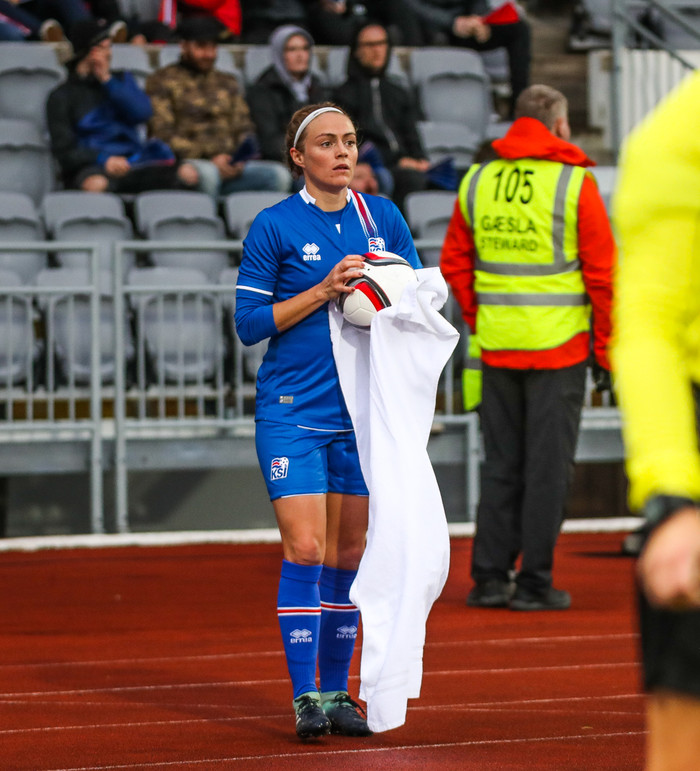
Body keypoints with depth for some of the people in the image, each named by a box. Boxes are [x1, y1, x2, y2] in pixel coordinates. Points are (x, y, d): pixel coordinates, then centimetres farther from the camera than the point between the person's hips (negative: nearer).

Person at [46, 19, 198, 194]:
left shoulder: (122, 79, 25)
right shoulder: (62, 96, 10)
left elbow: (142, 113, 5)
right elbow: (64, 149, -1)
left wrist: (107, 80, 0)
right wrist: (103, 159, -18)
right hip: (93, 166, -4)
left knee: (188, 174, -26)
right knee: (96, 184, -44)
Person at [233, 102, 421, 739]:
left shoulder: (382, 218, 7)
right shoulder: (273, 226, -4)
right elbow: (249, 323, -5)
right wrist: (324, 291, -15)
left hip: (361, 413, 4)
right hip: (290, 415, -4)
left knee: (348, 555, 7)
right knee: (306, 551, -11)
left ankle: (336, 691, 16)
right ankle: (305, 698, -6)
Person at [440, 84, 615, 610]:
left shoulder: (476, 182, 6)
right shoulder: (575, 183, -7)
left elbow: (454, 264, 10)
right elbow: (603, 271, -7)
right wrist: (605, 348, -1)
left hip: (498, 347, 4)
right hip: (558, 345, -4)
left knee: (501, 464, 12)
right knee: (548, 465, 1)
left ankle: (490, 577, 12)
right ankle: (535, 583, 2)